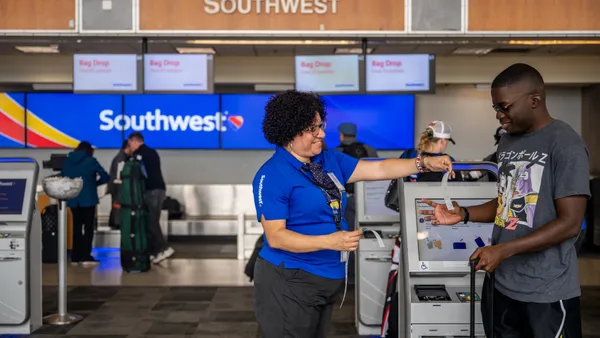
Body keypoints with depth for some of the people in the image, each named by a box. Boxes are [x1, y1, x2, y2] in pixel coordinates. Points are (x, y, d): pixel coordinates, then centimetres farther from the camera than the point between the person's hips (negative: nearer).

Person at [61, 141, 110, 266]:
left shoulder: (67, 161, 7)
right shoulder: (91, 161, -5)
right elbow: (105, 177, -4)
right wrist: (94, 183, 13)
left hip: (73, 199, 4)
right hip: (88, 198, -4)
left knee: (77, 226, 12)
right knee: (88, 227, 2)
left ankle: (75, 257, 11)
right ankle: (86, 256, -3)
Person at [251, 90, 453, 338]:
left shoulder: (329, 160, 6)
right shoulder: (272, 176, -16)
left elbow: (378, 169, 8)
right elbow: (276, 237, -20)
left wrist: (424, 164, -4)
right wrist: (330, 241, -29)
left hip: (327, 277, 8)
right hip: (290, 281, -7)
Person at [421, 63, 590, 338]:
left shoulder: (565, 145, -14)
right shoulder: (508, 141, 10)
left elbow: (569, 223, -18)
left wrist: (503, 250, -22)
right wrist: (463, 215, 3)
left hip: (546, 291, -7)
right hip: (501, 282, 7)